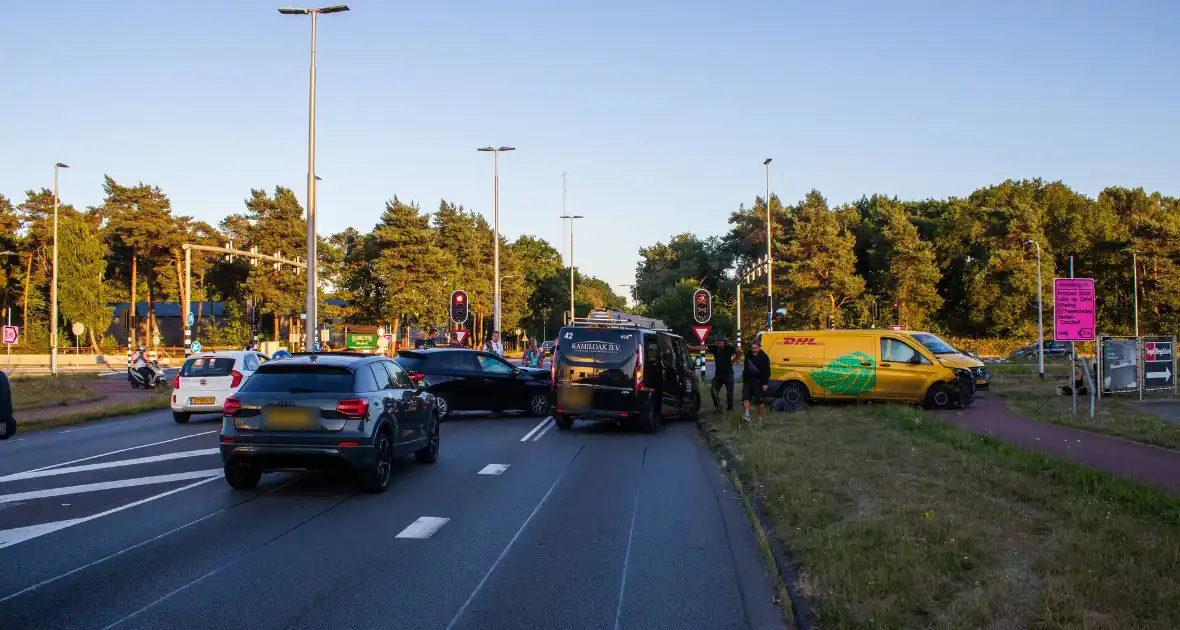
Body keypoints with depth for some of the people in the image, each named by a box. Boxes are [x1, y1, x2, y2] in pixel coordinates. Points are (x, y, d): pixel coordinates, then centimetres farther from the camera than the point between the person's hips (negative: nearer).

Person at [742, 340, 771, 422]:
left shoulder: (764, 357, -8)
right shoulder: (748, 356, 11)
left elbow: (766, 372, -10)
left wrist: (765, 384, -15)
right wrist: (744, 380, 19)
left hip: (758, 381, -6)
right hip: (748, 380, 6)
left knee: (759, 400, -1)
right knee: (745, 397, -8)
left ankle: (760, 417, 9)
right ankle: (747, 415, -11)